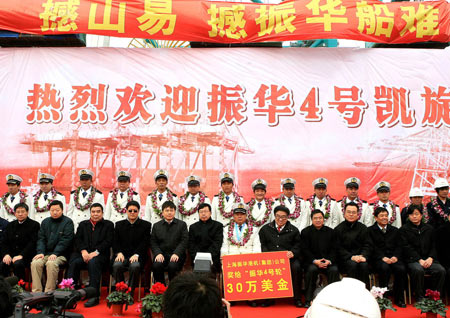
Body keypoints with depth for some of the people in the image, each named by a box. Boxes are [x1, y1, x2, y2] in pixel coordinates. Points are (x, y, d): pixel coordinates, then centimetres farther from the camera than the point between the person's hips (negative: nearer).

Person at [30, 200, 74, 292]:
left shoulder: (68, 222, 1)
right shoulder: (45, 222, 18)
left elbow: (65, 240, -9)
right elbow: (41, 239, 11)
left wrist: (55, 253, -19)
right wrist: (40, 252, -6)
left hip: (61, 254, -5)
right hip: (46, 253, 5)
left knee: (51, 263, -34)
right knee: (35, 263, -24)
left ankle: (49, 292, -26)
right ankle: (36, 291, -23)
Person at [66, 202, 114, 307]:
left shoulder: (108, 225, 12)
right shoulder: (83, 224, 23)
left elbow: (108, 242, 0)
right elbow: (77, 239, 11)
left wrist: (95, 252, -14)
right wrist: (83, 251, -9)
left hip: (100, 254, -3)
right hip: (83, 253, 3)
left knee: (93, 262, -36)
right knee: (73, 262, -29)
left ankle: (94, 296, -37)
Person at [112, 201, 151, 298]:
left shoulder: (146, 225, 10)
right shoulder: (119, 224, 17)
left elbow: (144, 243, 0)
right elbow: (115, 242, 10)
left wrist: (136, 255, -16)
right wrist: (119, 253, -10)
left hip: (137, 256, -2)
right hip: (122, 255, 2)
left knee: (135, 266, -36)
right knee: (116, 266, -32)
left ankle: (130, 293, -22)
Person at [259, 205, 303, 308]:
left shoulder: (293, 230, 13)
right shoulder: (266, 229, 16)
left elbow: (298, 246, 8)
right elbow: (263, 245, 12)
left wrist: (293, 253, -13)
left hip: (288, 258, 0)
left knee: (296, 267, -31)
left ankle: (297, 298, -14)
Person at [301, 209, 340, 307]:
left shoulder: (330, 232, 9)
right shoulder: (305, 232, 4)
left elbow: (334, 249, 5)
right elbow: (305, 250, -2)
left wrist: (329, 261, -14)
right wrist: (315, 261, -18)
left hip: (328, 261, 2)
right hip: (311, 261, -1)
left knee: (334, 270, -28)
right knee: (312, 269, -32)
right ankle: (308, 299, -23)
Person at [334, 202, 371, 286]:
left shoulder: (363, 228, 13)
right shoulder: (338, 229, 5)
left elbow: (366, 245, 7)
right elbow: (339, 248, -1)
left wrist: (363, 256, -14)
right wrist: (351, 257, -15)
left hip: (360, 257, 2)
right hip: (345, 259, -2)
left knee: (364, 265, -29)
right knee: (353, 264, -31)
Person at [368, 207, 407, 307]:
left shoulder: (395, 230, 22)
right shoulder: (370, 230, 9)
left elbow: (398, 246, 12)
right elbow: (372, 247, -3)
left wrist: (395, 256, -8)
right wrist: (382, 257, -18)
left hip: (393, 258, 3)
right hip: (378, 259, -3)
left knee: (401, 268, -28)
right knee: (385, 268, -35)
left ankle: (399, 299, -15)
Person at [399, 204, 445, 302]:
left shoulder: (429, 228, 17)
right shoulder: (404, 229, 6)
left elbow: (434, 246, 14)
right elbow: (406, 248, -3)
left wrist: (430, 258, -5)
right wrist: (419, 260, -13)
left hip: (428, 259, 4)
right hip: (413, 260, -3)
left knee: (441, 270, -24)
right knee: (418, 270, -35)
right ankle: (419, 298, -20)